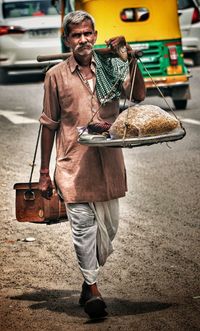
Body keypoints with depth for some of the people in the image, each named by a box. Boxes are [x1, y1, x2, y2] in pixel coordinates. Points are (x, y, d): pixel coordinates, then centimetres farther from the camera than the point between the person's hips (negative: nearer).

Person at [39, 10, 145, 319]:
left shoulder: (109, 67, 6)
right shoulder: (56, 75, 1)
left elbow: (139, 95, -7)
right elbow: (49, 125, 6)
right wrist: (44, 172, 5)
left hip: (108, 162, 3)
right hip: (73, 163, -3)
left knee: (109, 225, 9)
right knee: (83, 225, -8)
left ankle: (90, 278, 29)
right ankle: (93, 290, -1)